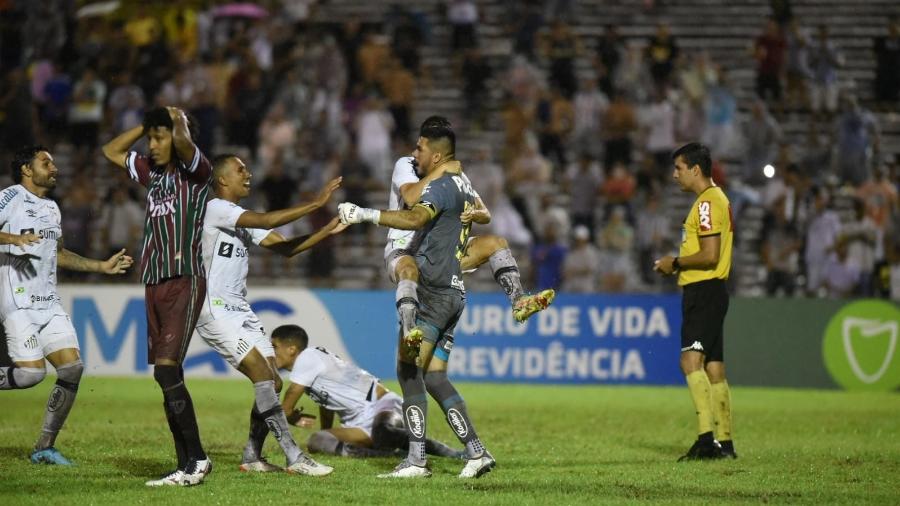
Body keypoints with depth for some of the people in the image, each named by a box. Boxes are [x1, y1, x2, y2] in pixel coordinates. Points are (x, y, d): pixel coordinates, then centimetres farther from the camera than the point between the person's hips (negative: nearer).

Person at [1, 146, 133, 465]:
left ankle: (44, 448, 4)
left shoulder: (52, 208, 22)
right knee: (32, 372, -21)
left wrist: (102, 266, 29)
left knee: (72, 367, -4)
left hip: (49, 303, 8)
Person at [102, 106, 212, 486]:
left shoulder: (195, 171, -2)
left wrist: (178, 120, -2)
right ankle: (187, 467, 3)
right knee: (167, 379, 3)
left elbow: (182, 142, -24)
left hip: (185, 281, -8)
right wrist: (146, 124, 21)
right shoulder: (151, 173, 19)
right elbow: (111, 151, 32)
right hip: (154, 283, 8)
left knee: (167, 370, -18)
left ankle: (197, 458, -14)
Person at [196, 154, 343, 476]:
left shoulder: (244, 220, 18)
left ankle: (252, 457, 14)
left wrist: (327, 231, 2)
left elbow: (285, 247, 14)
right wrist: (316, 204, -20)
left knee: (273, 382, 3)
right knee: (263, 374, -18)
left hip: (241, 311, 9)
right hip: (215, 310, -9)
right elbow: (266, 221, -22)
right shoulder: (215, 209, -10)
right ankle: (294, 458, -22)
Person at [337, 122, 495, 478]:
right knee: (434, 377, 10)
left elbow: (416, 218, -33)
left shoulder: (441, 186, -12)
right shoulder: (464, 187, 17)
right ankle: (476, 452, 4)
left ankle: (416, 459, -14)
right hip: (455, 291, 9)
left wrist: (364, 214, -36)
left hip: (434, 289, -9)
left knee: (408, 369, -9)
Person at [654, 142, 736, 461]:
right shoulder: (716, 199, 20)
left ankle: (707, 437, -29)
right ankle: (724, 442, 15)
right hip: (708, 291, 11)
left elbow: (710, 255, -21)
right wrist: (678, 264, 15)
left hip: (704, 290, -11)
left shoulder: (708, 202, -13)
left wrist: (675, 263, -9)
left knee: (691, 360, -20)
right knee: (714, 368, 12)